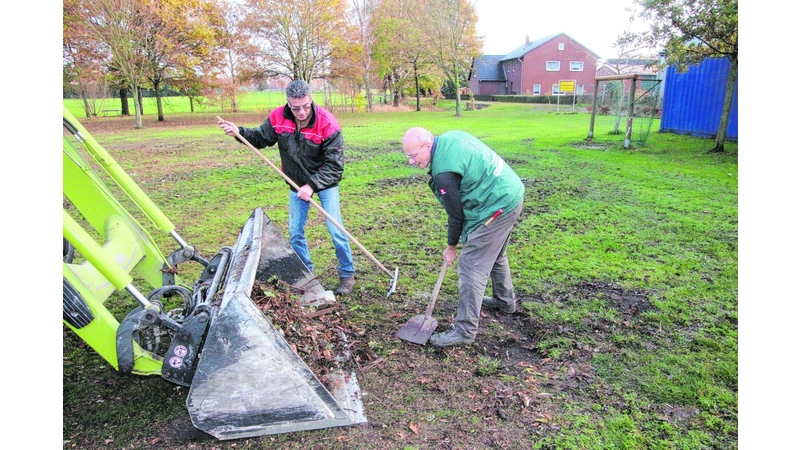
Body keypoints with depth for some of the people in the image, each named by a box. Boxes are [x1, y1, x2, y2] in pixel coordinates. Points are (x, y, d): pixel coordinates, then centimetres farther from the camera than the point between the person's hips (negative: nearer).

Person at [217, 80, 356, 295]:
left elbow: (334, 165, -24)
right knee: (295, 232, 8)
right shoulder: (278, 117, -14)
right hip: (297, 183, 4)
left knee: (335, 230, -7)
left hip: (325, 182, -4)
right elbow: (262, 137, 4)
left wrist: (312, 185, -32)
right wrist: (239, 132, -14)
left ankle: (347, 275, 12)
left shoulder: (328, 124, -26)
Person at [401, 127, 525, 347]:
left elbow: (456, 213, -14)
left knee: (471, 267, -7)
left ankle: (464, 331, 1)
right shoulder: (451, 136, 2)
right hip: (510, 195, 10)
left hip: (496, 208, -10)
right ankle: (505, 301, 47)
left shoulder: (444, 171, -24)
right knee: (494, 255, 27)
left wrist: (451, 247, 1)